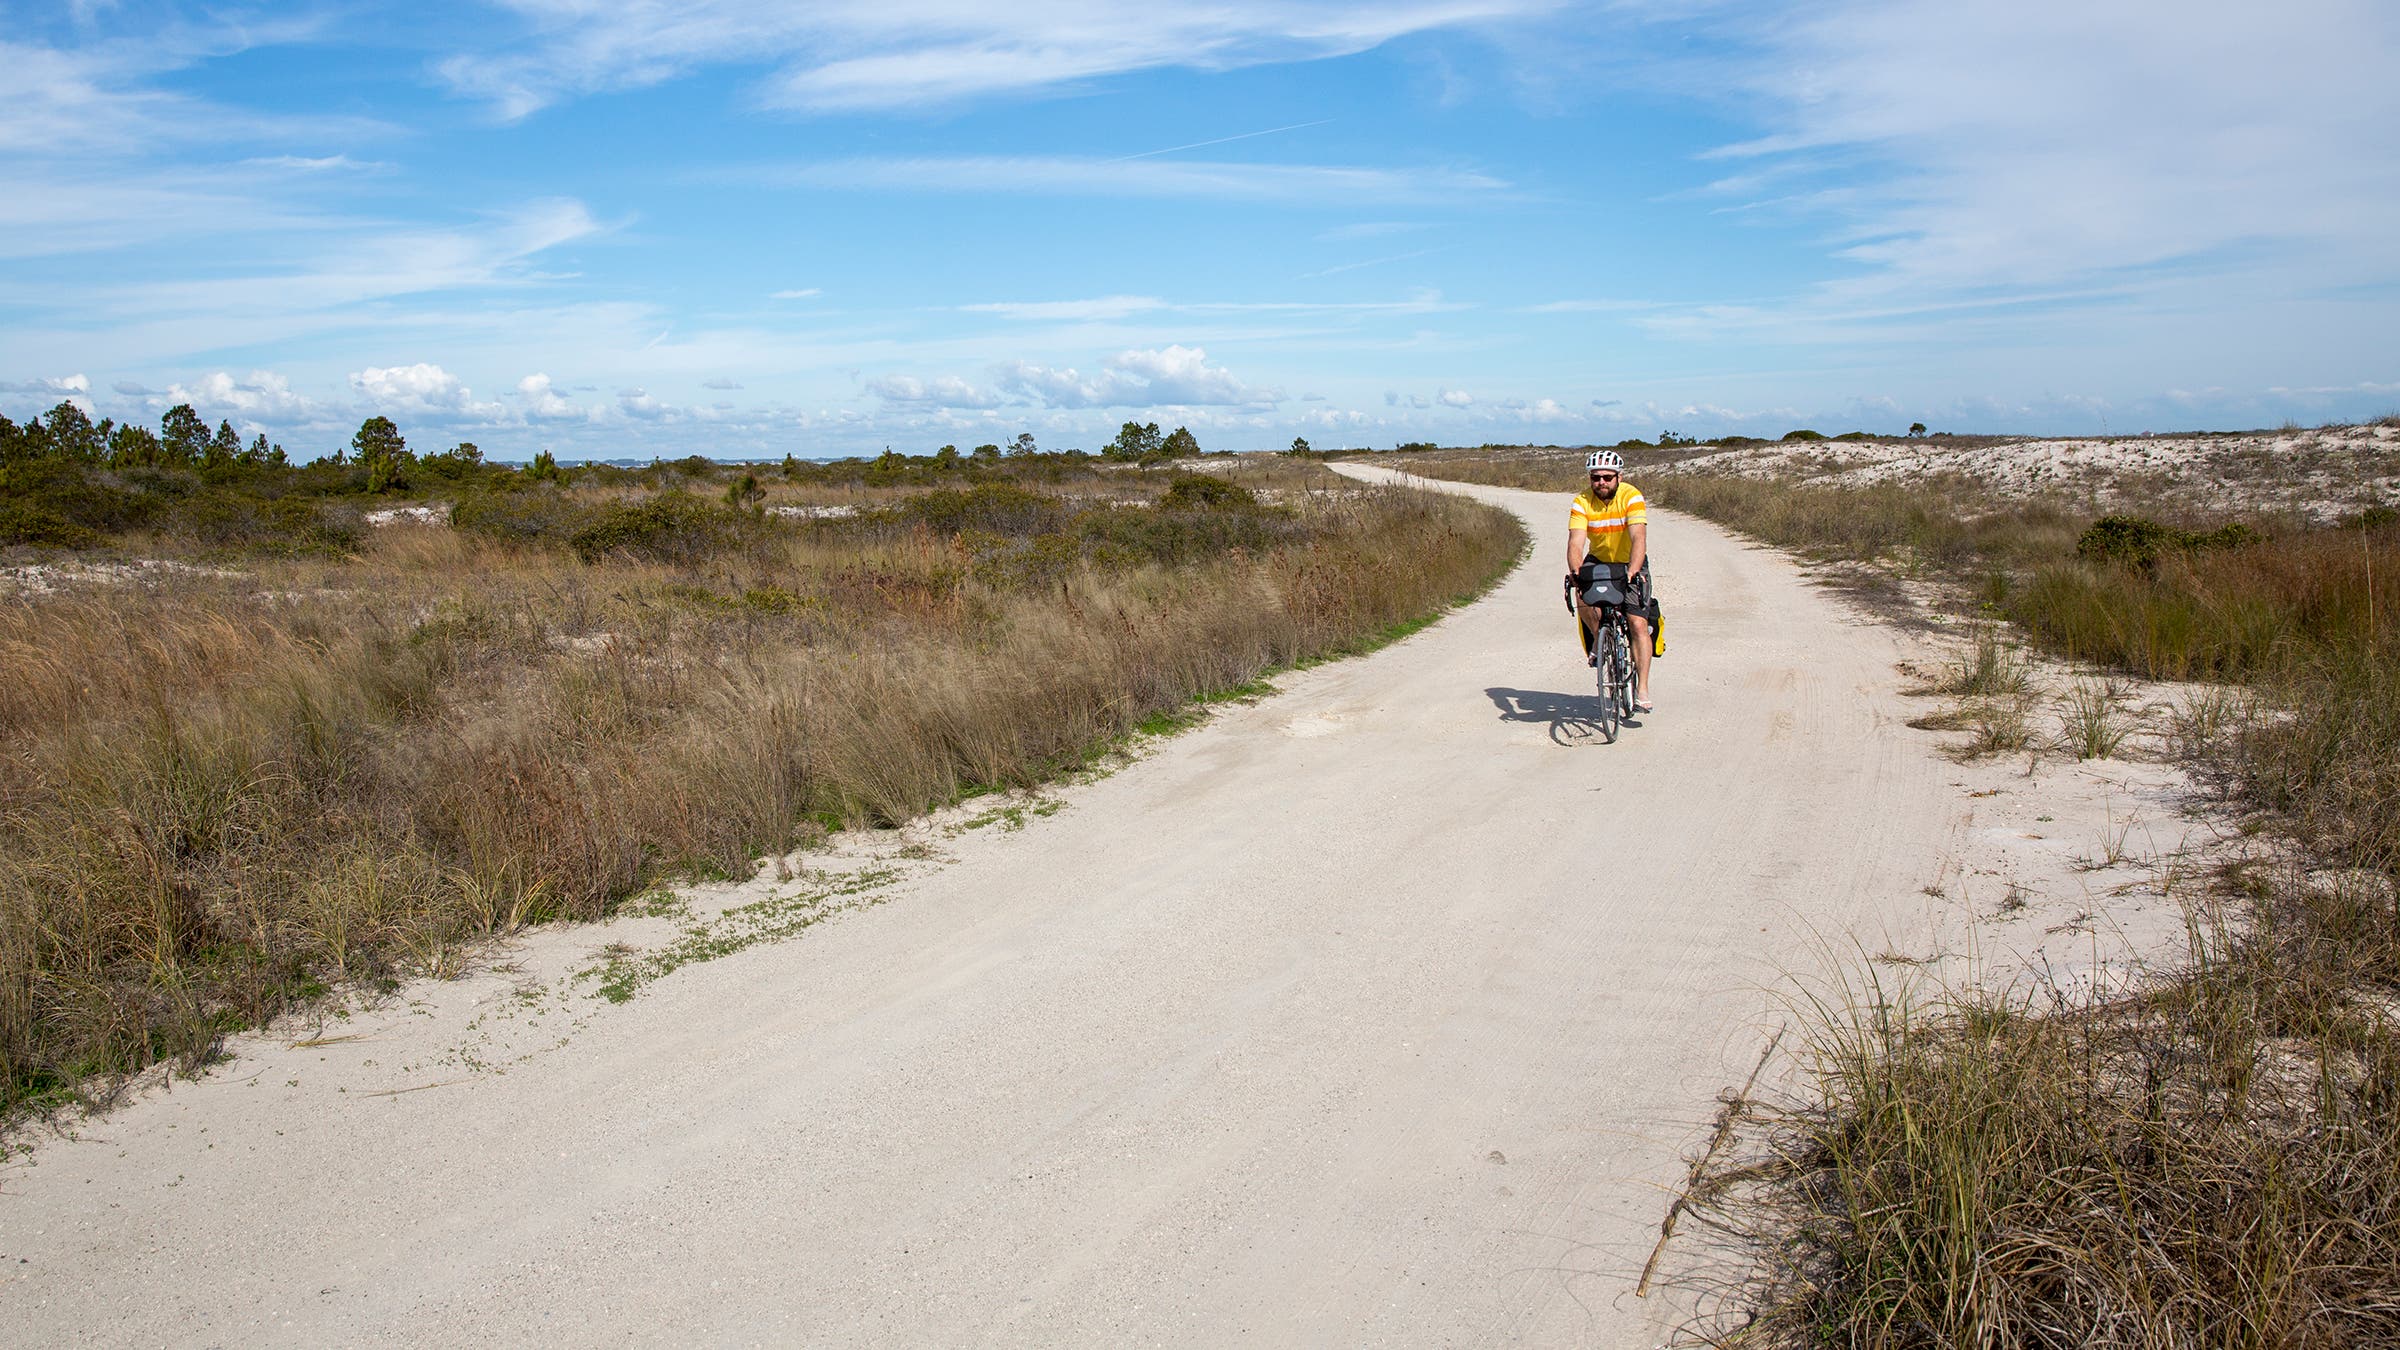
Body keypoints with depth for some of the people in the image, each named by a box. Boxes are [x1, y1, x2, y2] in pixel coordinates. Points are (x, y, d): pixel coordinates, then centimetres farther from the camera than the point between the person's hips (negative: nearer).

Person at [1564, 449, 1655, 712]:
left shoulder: (1632, 497, -22)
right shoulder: (1582, 502, -15)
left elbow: (1638, 538, -33)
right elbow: (1575, 542, -26)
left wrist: (1632, 572, -50)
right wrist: (1575, 572, -45)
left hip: (1631, 564, -2)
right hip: (1598, 561, 2)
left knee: (1638, 623, -15)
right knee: (1582, 597, -29)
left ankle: (1642, 691, -11)